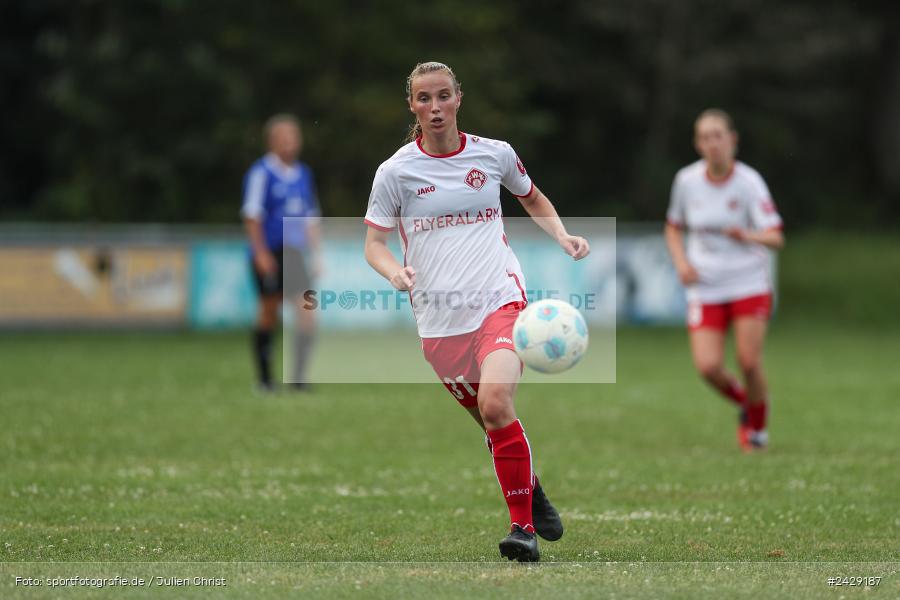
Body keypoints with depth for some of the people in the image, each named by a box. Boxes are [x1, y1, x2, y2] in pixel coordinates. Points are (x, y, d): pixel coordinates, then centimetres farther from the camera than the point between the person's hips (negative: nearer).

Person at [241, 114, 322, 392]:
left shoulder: (303, 174, 13)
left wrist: (316, 254, 16)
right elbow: (252, 215, -10)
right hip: (269, 254, -5)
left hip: (294, 254, 5)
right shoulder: (261, 173, -7)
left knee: (307, 311, -9)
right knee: (269, 312, 1)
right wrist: (261, 252, -16)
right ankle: (265, 377, 13)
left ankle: (298, 375, -7)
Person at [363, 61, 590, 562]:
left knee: (495, 404, -24)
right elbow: (374, 243, 4)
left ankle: (524, 527, -18)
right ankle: (534, 495, 35)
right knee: (489, 419, 7)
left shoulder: (495, 154, 4)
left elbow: (534, 199, 23)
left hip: (500, 299, -2)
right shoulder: (395, 171, 0)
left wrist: (562, 235, 5)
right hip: (439, 318, 2)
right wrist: (396, 272, -17)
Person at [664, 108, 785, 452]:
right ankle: (744, 405, 21)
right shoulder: (687, 180, -2)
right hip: (705, 290, 2)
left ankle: (758, 427, 17)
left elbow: (775, 238, -15)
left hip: (749, 285, -2)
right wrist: (681, 262, -2)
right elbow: (673, 227, 15)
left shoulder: (748, 182, -11)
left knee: (749, 362, -11)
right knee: (708, 368, -12)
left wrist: (748, 236, -36)